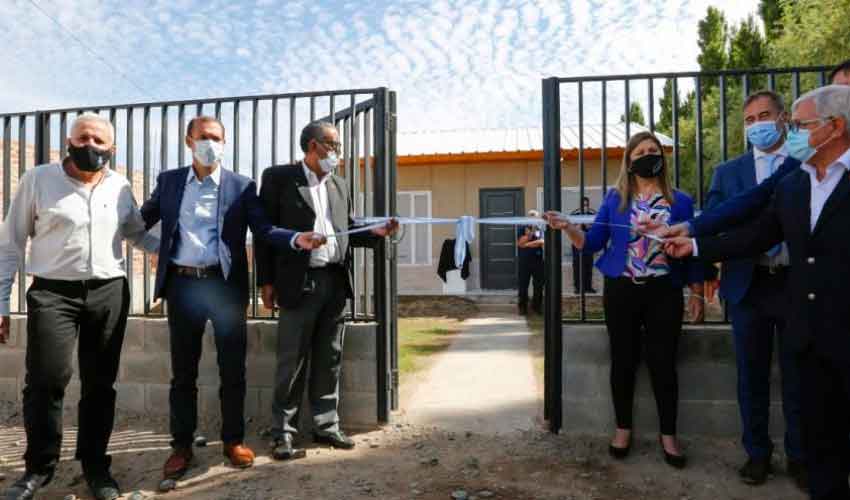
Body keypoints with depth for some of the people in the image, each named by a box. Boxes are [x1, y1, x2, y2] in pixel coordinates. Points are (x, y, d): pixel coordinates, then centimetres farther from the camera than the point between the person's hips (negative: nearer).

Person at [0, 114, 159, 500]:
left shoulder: (121, 187, 7)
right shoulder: (37, 180, 0)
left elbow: (138, 233, 20)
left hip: (109, 294, 2)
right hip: (53, 293, -2)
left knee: (100, 383, 8)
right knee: (45, 380, -3)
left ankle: (95, 465, 23)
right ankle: (39, 466, 19)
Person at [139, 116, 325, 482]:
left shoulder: (241, 186, 3)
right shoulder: (168, 181, 10)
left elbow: (263, 229, -4)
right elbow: (142, 220, 9)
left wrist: (297, 239, -21)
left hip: (226, 284, -1)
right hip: (182, 284, 1)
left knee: (233, 369, 6)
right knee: (183, 371, 10)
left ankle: (233, 440, 22)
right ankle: (182, 445, 23)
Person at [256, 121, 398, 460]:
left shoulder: (339, 184, 17)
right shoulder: (279, 177, 0)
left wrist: (376, 233, 0)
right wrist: (267, 281, -7)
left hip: (336, 282, 5)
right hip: (300, 283, -5)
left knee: (329, 359, 11)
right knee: (293, 361, 1)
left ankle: (326, 425, 22)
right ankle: (282, 433, 14)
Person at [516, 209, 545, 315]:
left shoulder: (540, 230, 7)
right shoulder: (522, 229, 5)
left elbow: (541, 243, -6)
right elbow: (521, 243, -8)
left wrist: (527, 244, -11)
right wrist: (530, 233, -14)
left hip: (538, 261, 1)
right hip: (524, 261, -1)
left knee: (539, 285, 5)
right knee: (523, 285, 0)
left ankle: (537, 306, 18)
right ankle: (523, 307, 9)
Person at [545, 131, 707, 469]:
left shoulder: (680, 201, 5)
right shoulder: (615, 199, 5)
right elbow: (593, 242, 2)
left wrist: (696, 292, 2)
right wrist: (567, 228, -16)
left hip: (664, 292, 0)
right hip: (621, 291, 1)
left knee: (663, 363, 4)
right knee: (623, 361, 9)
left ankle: (668, 434, 19)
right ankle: (623, 428, 24)